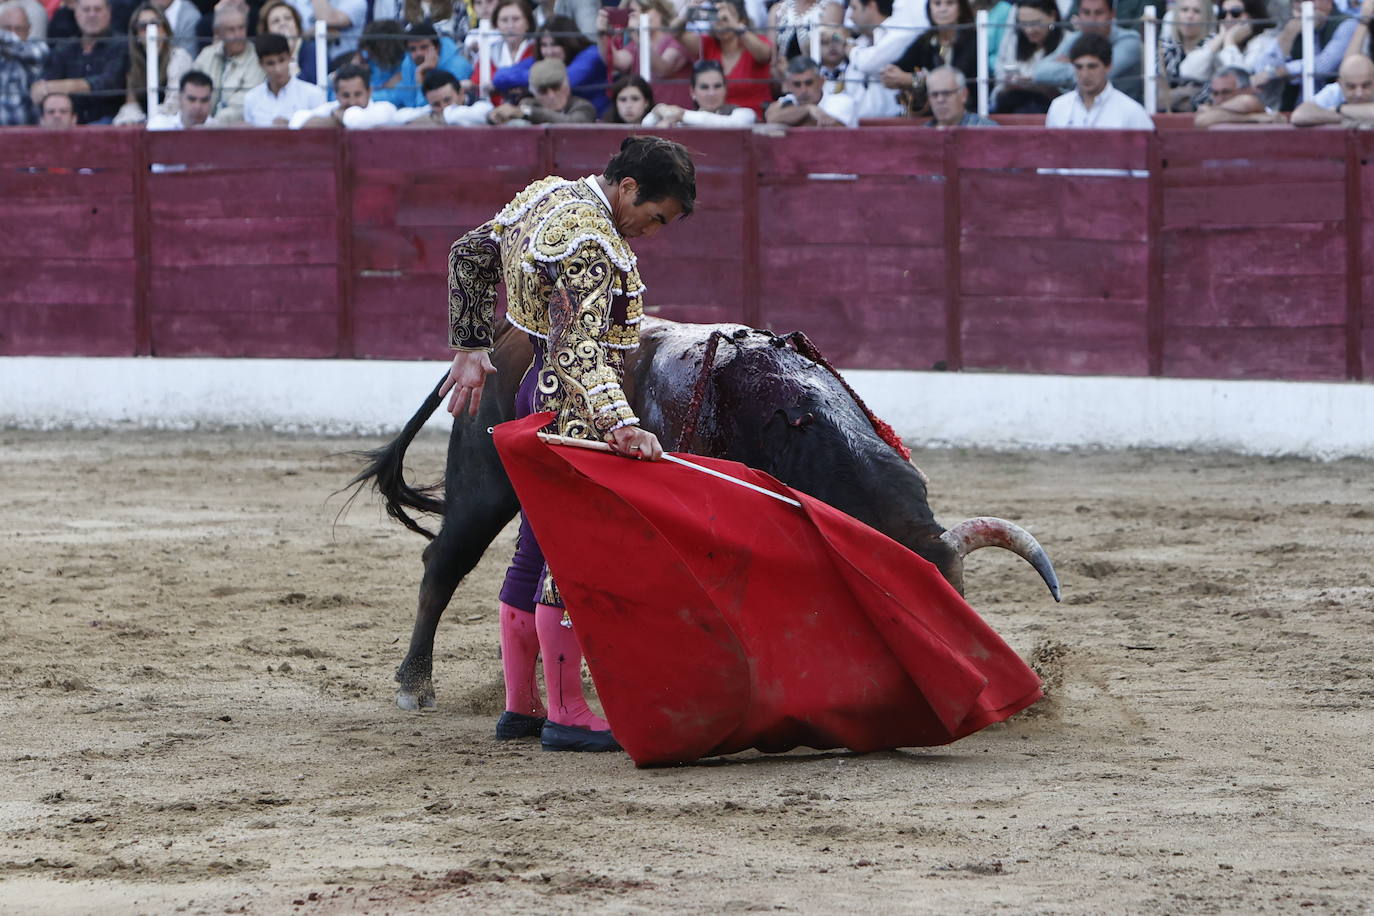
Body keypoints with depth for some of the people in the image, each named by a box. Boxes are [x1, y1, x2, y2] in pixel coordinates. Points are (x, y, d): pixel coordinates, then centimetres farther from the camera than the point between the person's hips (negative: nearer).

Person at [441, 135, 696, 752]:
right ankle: (566, 716, -4)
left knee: (537, 551, 15)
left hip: (538, 394, 11)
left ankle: (520, 707, 23)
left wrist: (470, 348, 24)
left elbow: (469, 255, 19)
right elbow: (579, 351, -33)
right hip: (573, 410, -11)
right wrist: (620, 422, -45)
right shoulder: (592, 244, -22)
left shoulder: (545, 194, 8)